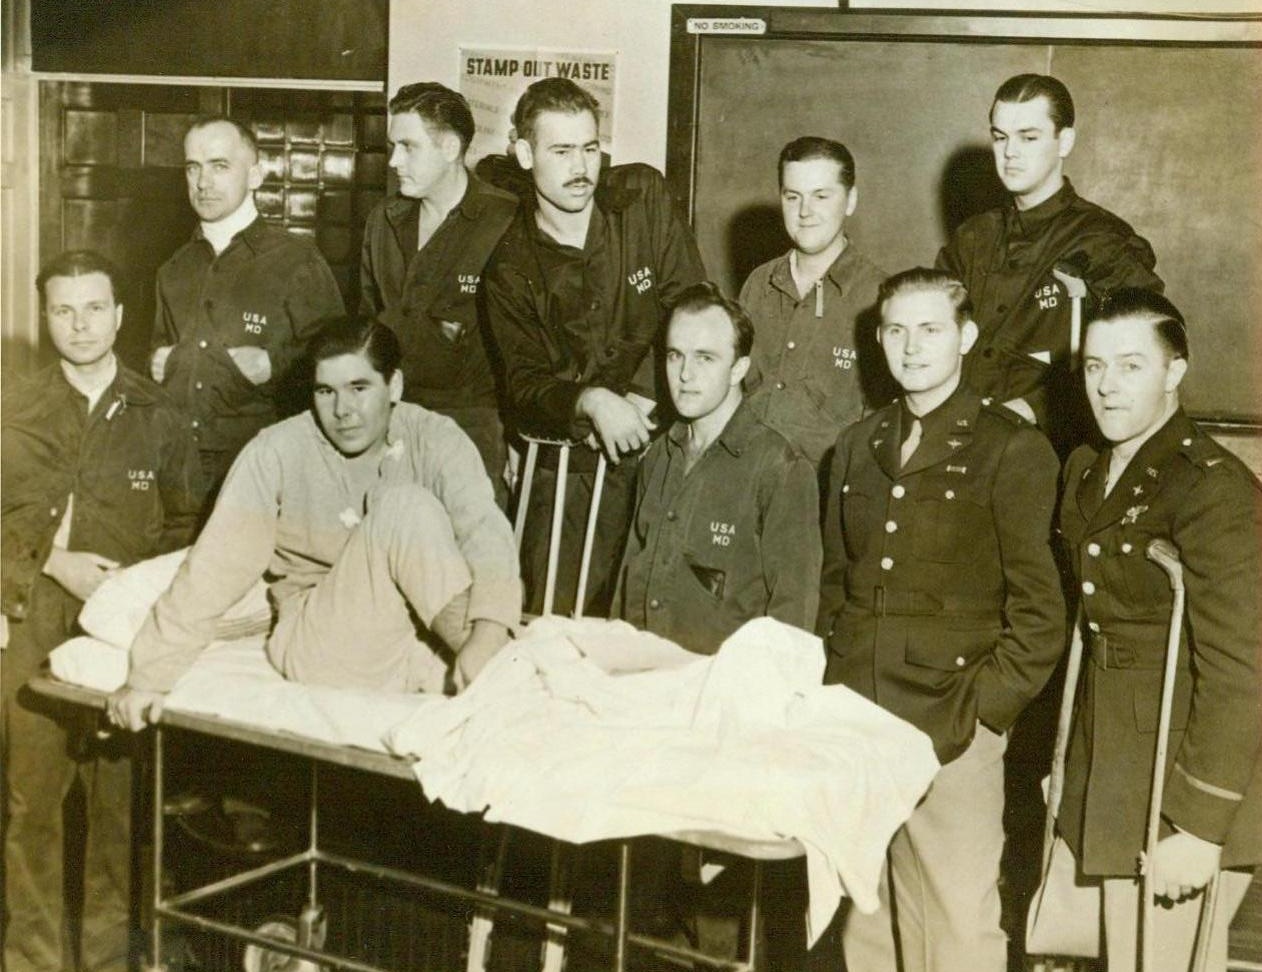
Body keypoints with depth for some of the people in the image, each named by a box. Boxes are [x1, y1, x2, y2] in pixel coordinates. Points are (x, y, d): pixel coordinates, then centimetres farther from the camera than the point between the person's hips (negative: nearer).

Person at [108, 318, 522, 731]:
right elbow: (219, 565, -9)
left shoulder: (434, 438, -3)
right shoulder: (278, 451, -5)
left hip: (425, 638, 1)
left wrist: (487, 637, -36)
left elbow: (485, 530, -18)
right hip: (326, 645, -1)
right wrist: (151, 675, -16)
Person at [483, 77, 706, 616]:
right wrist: (591, 401, -23)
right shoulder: (510, 264, 1)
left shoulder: (642, 195, 1)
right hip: (571, 463, 0)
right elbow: (522, 383, -2)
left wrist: (638, 398, -13)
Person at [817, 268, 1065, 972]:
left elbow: (1040, 616, -5)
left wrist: (980, 710, -11)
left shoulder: (1013, 450, -3)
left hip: (951, 734, -5)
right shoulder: (858, 446, 16)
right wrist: (831, 691, 9)